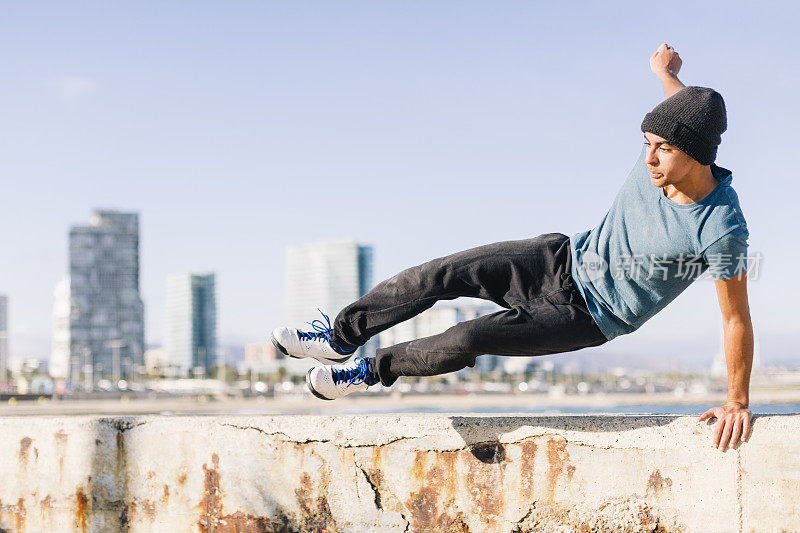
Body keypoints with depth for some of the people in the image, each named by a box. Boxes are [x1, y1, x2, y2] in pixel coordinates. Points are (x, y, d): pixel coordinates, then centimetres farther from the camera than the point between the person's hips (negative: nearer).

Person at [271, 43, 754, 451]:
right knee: (438, 276, -5)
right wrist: (667, 73, 28)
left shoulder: (723, 230, -31)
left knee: (468, 340, -20)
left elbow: (737, 318, -20)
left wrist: (738, 401, -14)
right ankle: (341, 337, 14)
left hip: (588, 316, -6)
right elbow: (687, 108, 11)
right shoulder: (662, 155, -14)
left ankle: (375, 369, 7)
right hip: (564, 261, 6)